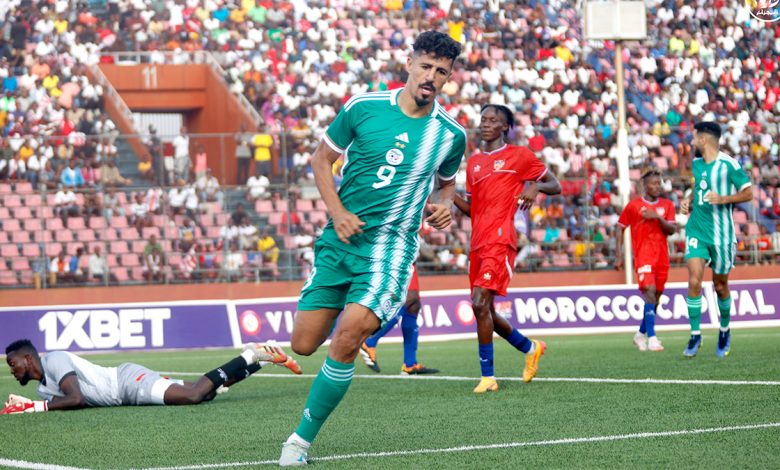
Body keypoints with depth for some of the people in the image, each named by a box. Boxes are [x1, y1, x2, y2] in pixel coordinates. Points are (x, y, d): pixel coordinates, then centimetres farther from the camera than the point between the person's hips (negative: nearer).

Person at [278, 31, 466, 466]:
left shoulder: (451, 134, 2)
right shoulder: (363, 108, -2)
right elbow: (322, 159, 8)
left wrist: (444, 205, -2)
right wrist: (337, 211, -5)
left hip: (391, 246, -2)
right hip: (341, 239, 2)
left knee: (347, 336, -23)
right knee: (304, 344, 1)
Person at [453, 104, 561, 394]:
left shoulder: (520, 155, 4)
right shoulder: (474, 162, 20)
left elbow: (555, 185, 8)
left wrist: (535, 186, -13)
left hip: (500, 240, -7)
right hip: (478, 242, 7)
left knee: (480, 303, -20)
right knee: (485, 311, 10)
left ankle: (487, 376, -15)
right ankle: (531, 348, 33)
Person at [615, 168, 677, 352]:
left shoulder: (667, 205, 10)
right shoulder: (633, 206, 2)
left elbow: (671, 230, 1)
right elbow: (621, 229, 7)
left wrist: (658, 217, -16)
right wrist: (618, 256, 1)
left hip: (662, 257, 4)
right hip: (643, 255, -4)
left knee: (657, 296, 8)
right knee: (650, 292, -19)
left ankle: (641, 334, 26)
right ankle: (652, 338, -23)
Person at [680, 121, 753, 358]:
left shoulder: (728, 164, -11)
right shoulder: (696, 163, 8)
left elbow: (748, 193, -9)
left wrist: (723, 199, -23)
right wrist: (689, 200, 7)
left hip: (721, 232, -4)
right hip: (696, 230, 4)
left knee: (720, 285, 8)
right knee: (694, 281, -12)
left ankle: (725, 331, 31)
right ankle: (695, 334, -4)